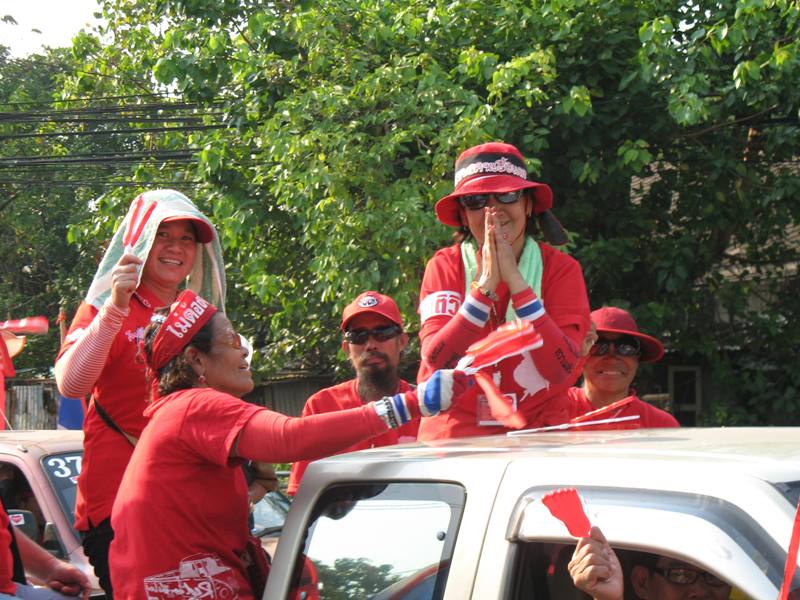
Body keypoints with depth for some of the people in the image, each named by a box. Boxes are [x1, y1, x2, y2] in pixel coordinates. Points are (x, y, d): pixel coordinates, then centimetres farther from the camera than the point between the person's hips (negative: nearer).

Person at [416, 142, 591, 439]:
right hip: (454, 435, 1)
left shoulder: (561, 268, -1)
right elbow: (437, 362, -13)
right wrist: (486, 283, -16)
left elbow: (563, 369, -14)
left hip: (537, 437, -1)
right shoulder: (444, 266, 0)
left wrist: (515, 279, -16)